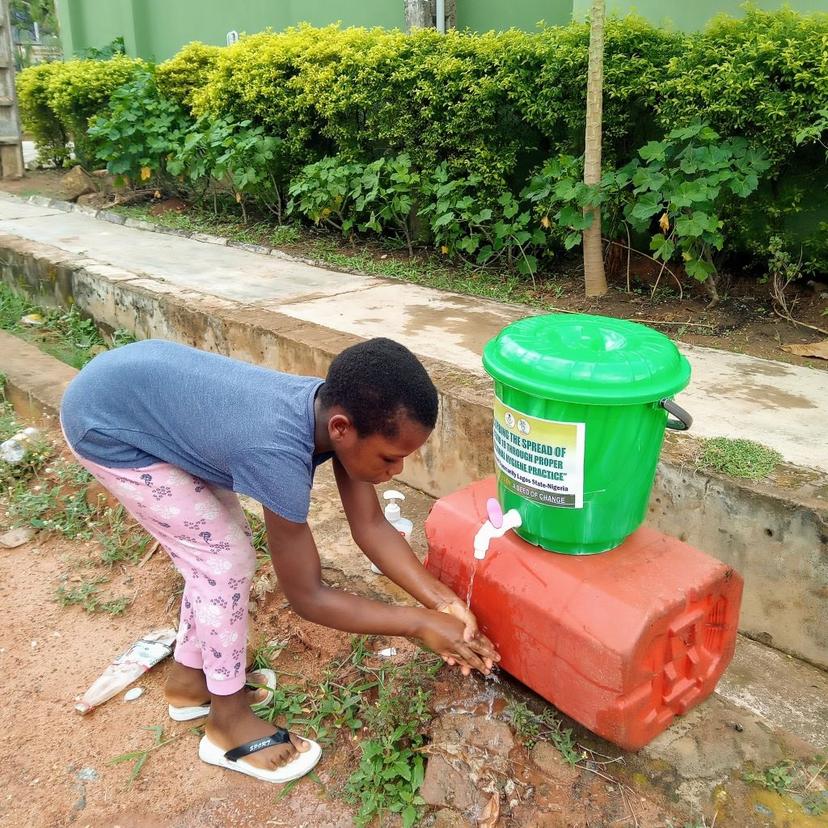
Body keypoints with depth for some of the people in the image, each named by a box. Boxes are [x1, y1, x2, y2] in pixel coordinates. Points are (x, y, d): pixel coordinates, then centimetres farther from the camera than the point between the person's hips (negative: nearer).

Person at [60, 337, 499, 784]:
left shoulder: (338, 407, -14)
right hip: (103, 422, -8)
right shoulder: (279, 452, -36)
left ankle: (189, 677, 33)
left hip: (144, 382, 8)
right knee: (226, 558, -6)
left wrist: (443, 600, -15)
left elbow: (371, 526, -6)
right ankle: (229, 722, 12)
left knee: (211, 549, 13)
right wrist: (421, 623, -21)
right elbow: (306, 596, -25)